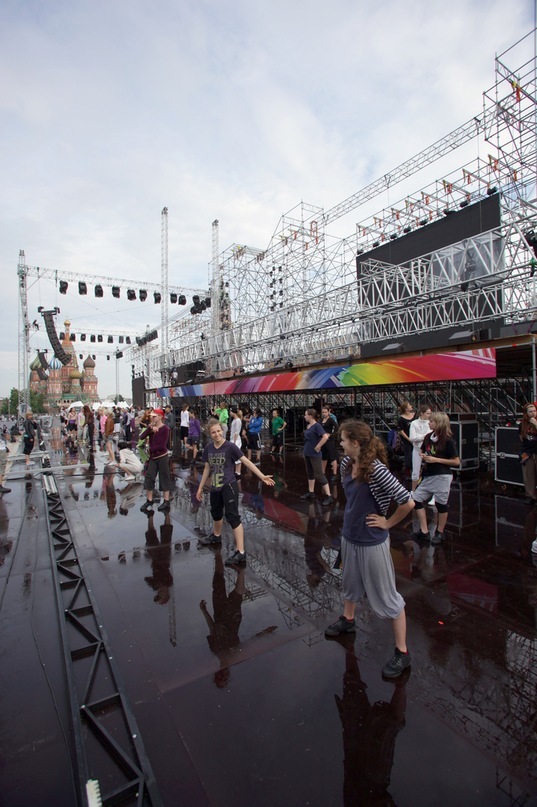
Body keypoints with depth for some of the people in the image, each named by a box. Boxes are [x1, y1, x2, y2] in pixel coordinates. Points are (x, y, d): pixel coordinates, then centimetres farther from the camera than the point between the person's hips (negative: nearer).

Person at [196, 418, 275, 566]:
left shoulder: (230, 447, -15)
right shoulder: (208, 448, 0)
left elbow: (246, 462, -18)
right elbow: (207, 468, 11)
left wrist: (262, 476, -25)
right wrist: (200, 487, 17)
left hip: (229, 486, -6)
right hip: (215, 487, 6)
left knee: (232, 516, -9)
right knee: (216, 513, 26)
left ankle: (240, 552, -4)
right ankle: (216, 536, 54)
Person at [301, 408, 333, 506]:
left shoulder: (317, 425, -17)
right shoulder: (308, 426, 8)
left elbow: (325, 437, -30)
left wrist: (317, 447, -22)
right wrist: (306, 448, 13)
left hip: (314, 454, -9)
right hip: (307, 453, 9)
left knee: (319, 475, -6)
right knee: (310, 473, 17)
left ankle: (328, 496, 1)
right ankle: (311, 492, 29)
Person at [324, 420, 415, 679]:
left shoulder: (376, 470, -29)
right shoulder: (346, 464, -7)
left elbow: (408, 502, -26)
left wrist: (387, 523, -15)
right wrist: (354, 514, 9)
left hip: (372, 541, -7)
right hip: (349, 535, 7)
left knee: (387, 597, 9)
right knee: (350, 582, 28)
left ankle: (402, 652, 29)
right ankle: (348, 620, 54)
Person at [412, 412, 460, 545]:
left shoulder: (448, 440, -12)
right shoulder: (429, 437, 5)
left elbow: (456, 462, -11)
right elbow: (422, 451, 21)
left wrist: (436, 460, -17)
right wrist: (423, 456, -2)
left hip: (442, 477, -7)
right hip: (428, 476, 7)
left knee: (441, 504, 5)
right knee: (417, 499, 4)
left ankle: (440, 533, 25)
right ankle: (424, 531, 14)